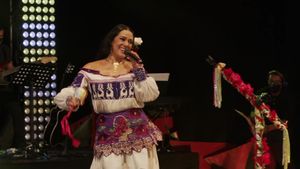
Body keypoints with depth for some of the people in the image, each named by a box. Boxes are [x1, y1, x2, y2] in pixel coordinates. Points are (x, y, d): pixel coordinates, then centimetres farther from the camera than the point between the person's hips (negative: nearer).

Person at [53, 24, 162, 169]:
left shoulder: (134, 66, 6)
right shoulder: (91, 69, 1)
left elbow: (150, 96, -4)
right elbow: (63, 96, -4)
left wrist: (138, 68, -9)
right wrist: (71, 101, -26)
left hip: (138, 131, 2)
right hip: (108, 134, -1)